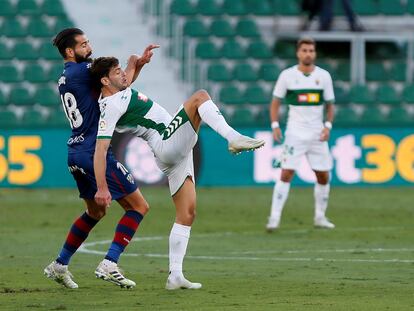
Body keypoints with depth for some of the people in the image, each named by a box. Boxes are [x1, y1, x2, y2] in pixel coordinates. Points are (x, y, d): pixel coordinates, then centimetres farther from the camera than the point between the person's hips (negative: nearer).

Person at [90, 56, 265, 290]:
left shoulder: (122, 92, 15)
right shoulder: (111, 106, -13)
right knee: (200, 97, -19)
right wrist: (102, 188, -22)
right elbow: (100, 150, -18)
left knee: (187, 215, 8)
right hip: (168, 144, -10)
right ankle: (234, 138, -39)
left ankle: (175, 276, 6)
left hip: (176, 153, 10)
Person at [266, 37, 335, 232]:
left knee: (323, 176, 5)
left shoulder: (323, 76, 3)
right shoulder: (287, 75, -1)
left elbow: (330, 104, 10)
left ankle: (320, 217, 21)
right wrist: (275, 126, -7)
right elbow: (275, 102, 5)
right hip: (295, 133, -3)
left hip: (317, 133, 3)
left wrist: (328, 126, -4)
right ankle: (274, 218, -12)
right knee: (286, 174, -12)